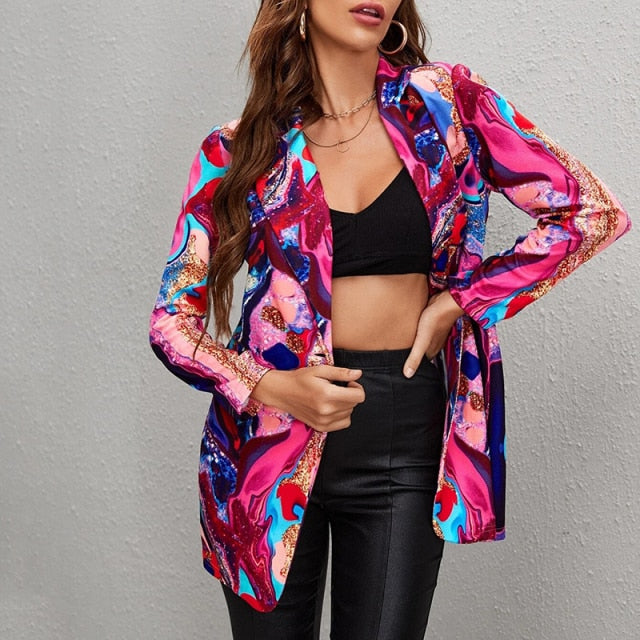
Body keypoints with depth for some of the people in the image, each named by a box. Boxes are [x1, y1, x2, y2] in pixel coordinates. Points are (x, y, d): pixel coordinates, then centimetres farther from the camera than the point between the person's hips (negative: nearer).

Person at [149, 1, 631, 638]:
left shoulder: (444, 101, -1)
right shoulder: (235, 151, -1)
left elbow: (593, 211, -1)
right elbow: (173, 319, 2)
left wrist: (455, 305, -6)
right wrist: (268, 388, -16)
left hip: (405, 442, 0)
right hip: (271, 439, 0)